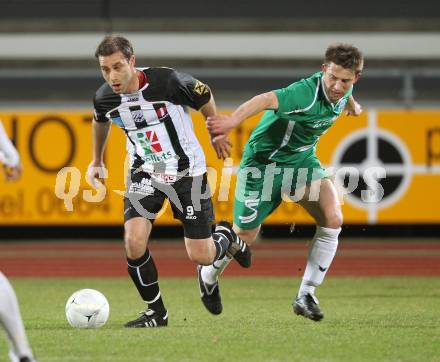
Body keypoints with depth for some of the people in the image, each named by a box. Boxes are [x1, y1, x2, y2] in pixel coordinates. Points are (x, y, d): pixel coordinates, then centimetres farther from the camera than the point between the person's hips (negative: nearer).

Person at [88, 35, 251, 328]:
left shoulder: (168, 82, -25)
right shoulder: (104, 98, -12)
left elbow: (205, 97, -3)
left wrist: (217, 135, 11)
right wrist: (97, 161, 29)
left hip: (187, 172, -3)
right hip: (144, 173, 3)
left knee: (201, 257, -1)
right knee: (134, 242, -19)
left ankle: (225, 237, 37)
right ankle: (156, 312, 2)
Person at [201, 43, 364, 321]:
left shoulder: (342, 90, -9)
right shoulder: (307, 93, -35)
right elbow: (267, 100, -54)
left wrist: (352, 105, 44)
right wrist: (233, 120, -73)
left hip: (302, 158, 6)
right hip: (264, 160, -6)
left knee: (333, 219, -17)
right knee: (244, 237, 6)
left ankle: (306, 296, -6)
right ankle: (209, 275, 40)